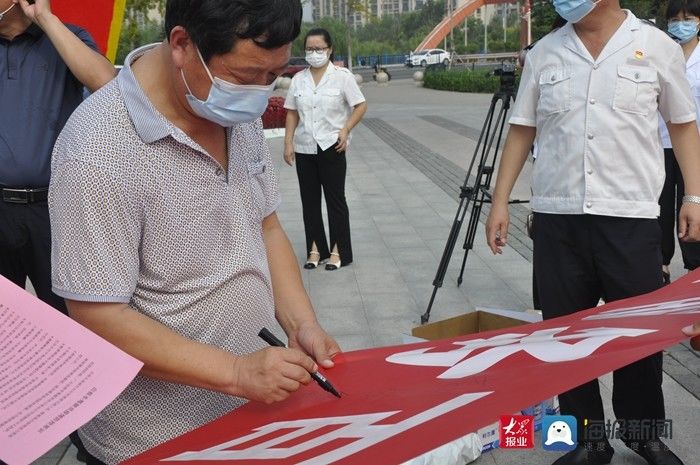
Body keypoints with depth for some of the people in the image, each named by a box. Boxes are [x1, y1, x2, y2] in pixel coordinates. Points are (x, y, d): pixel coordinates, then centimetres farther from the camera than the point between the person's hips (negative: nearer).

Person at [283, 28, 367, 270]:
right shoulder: (298, 79, 7)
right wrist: (288, 143, 2)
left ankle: (338, 251, 8)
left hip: (331, 147, -4)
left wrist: (345, 129, -14)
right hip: (304, 148, 4)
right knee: (309, 200, 8)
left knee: (335, 199, 1)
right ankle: (315, 250, 17)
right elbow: (292, 113, 10)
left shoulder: (342, 76, -3)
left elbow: (360, 106, -2)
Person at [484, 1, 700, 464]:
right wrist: (501, 200, 5)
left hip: (631, 217, -2)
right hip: (557, 218, 2)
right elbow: (522, 129, 10)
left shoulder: (657, 46, 1)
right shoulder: (544, 53, 7)